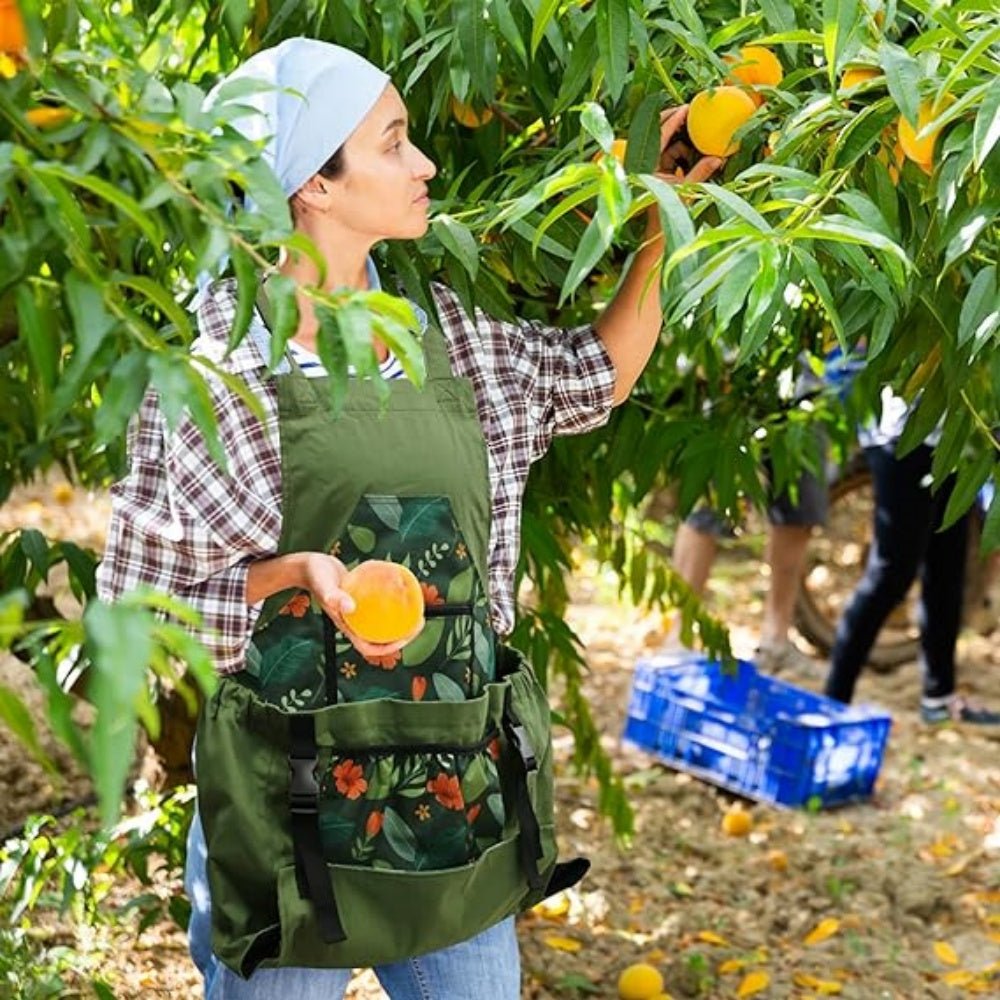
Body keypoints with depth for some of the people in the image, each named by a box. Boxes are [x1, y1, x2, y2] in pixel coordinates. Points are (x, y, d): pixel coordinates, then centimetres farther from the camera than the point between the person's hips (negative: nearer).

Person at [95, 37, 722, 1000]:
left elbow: (598, 373, 21)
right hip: (294, 804, -5)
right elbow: (139, 601, -7)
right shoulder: (214, 361, -10)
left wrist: (658, 219, 11)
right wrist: (301, 574, -21)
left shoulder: (435, 328, 6)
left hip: (459, 796, 6)